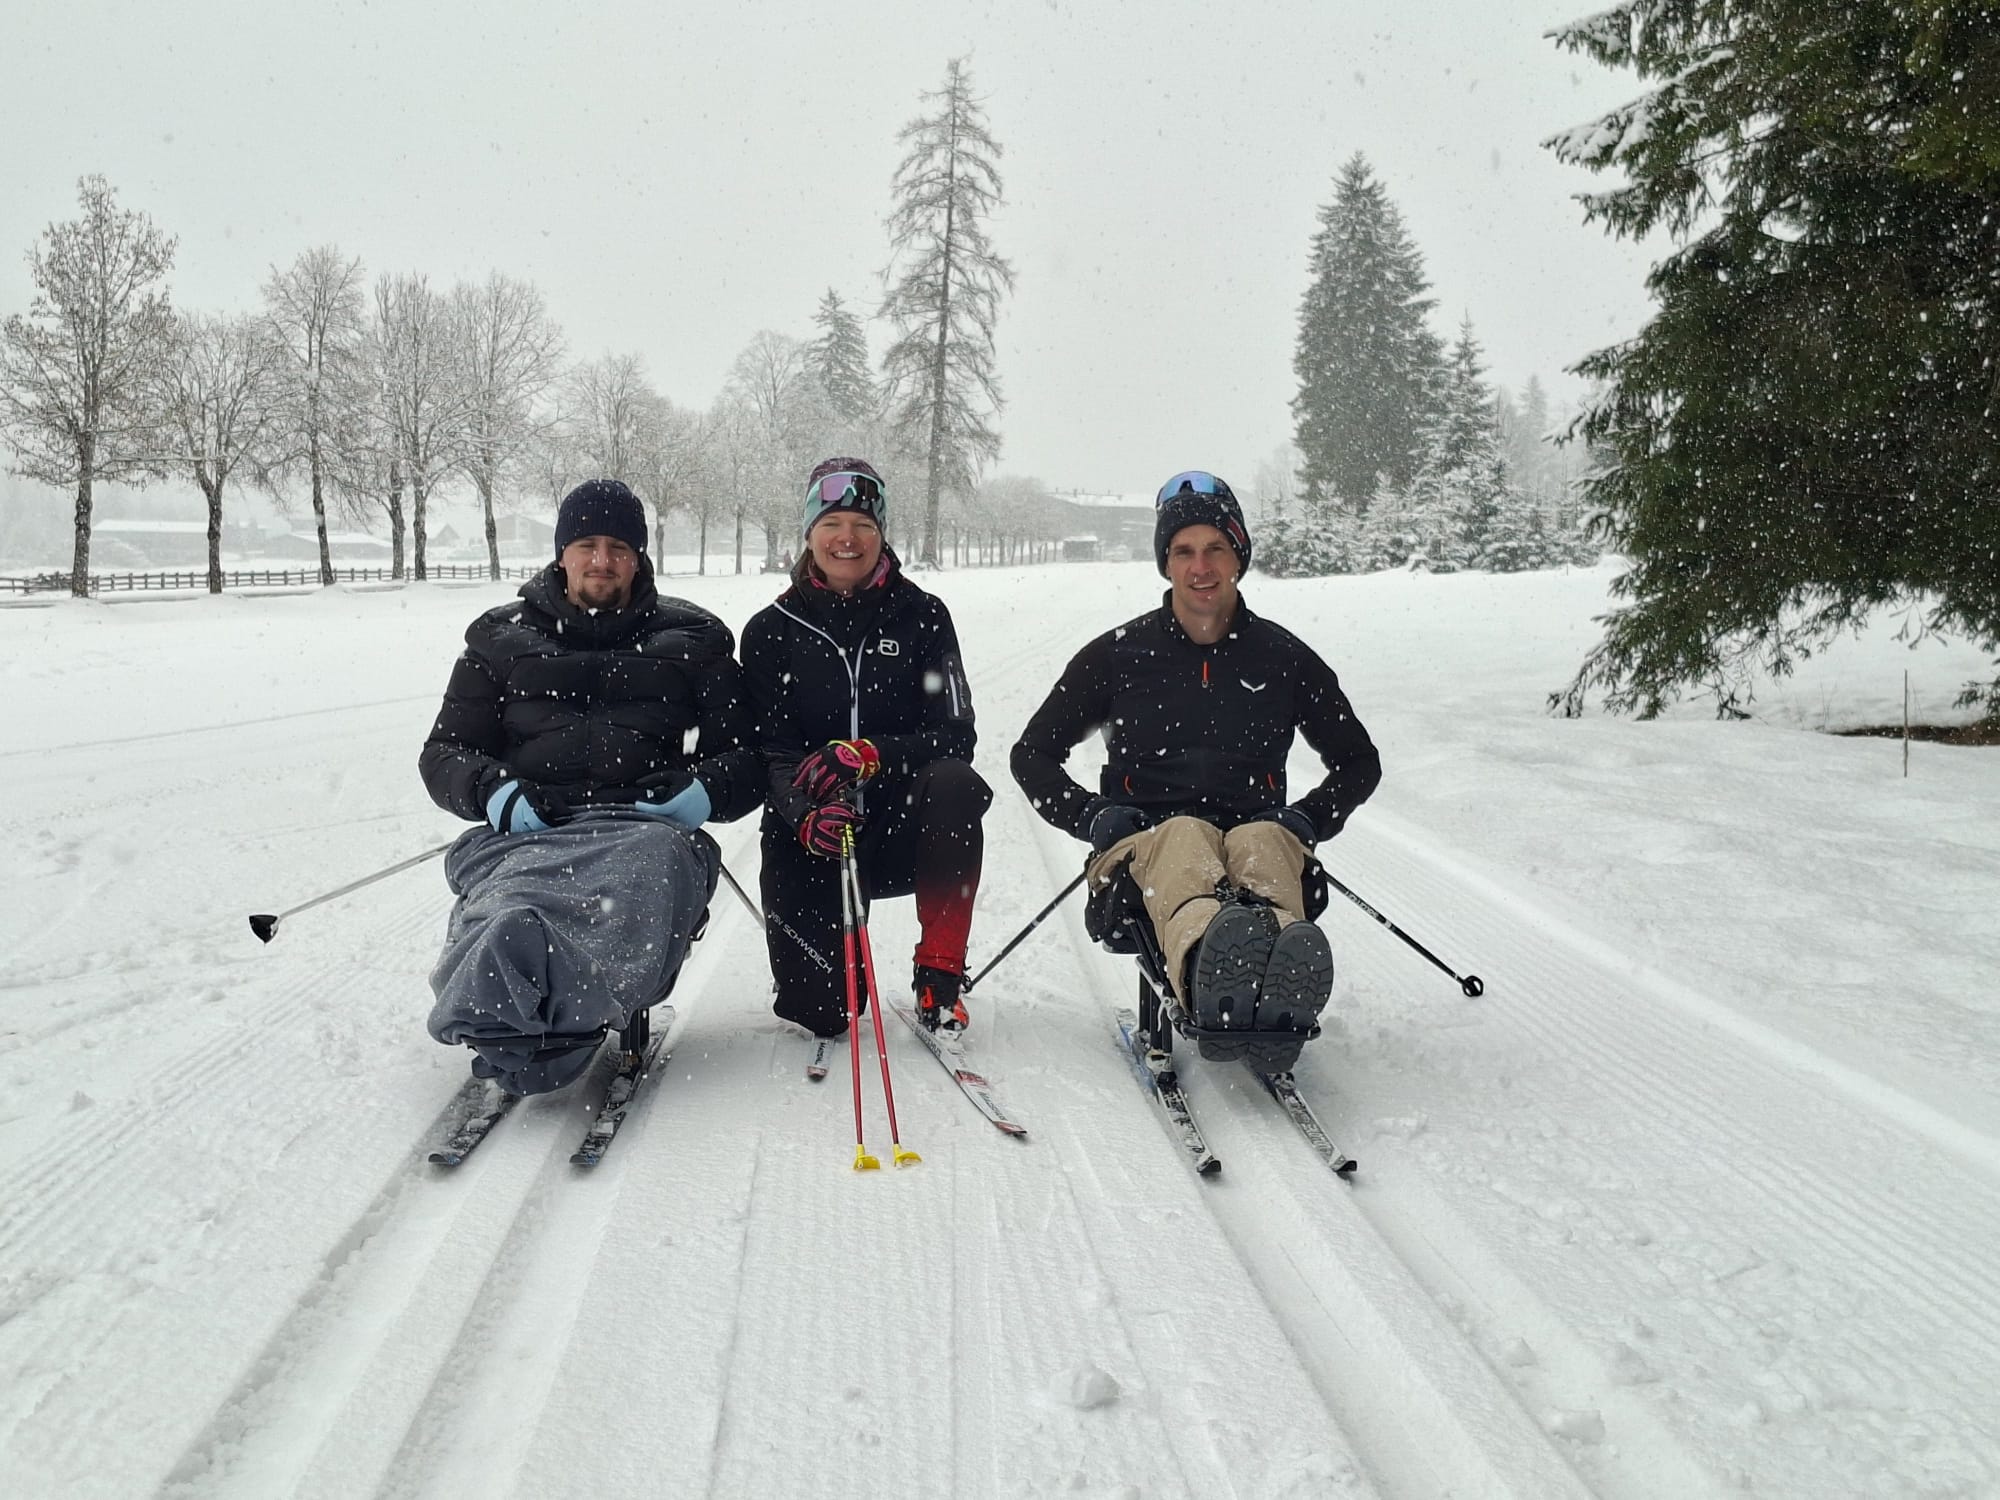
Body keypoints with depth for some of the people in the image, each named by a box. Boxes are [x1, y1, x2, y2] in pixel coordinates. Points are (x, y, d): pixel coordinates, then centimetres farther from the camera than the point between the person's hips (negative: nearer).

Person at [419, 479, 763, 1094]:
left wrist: (705, 791, -4)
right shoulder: (502, 637, 24)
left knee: (658, 861, -41)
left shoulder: (693, 639, 22)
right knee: (515, 902, -37)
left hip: (646, 824, -2)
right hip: (526, 829, 2)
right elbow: (445, 752, 22)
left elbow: (746, 754, 20)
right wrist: (492, 792, -2)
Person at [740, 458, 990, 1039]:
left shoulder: (921, 616, 2)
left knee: (953, 784, -34)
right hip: (811, 837, 0)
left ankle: (939, 975, -19)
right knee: (815, 1008, -14)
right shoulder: (771, 631, 3)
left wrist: (869, 756, -25)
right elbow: (768, 751, -3)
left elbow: (956, 737, -7)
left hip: (902, 826, 0)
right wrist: (807, 815, -25)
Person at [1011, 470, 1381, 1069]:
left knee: (1265, 841, -36)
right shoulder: (1119, 654, 10)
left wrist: (1307, 819, 3)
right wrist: (1093, 817, -2)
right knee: (1185, 840, -37)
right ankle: (1213, 964, -74)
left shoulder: (1283, 657, 13)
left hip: (1256, 828, 1)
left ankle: (1280, 986, -71)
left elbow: (1360, 761, 23)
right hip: (1146, 835, -1)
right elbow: (1032, 755, 16)